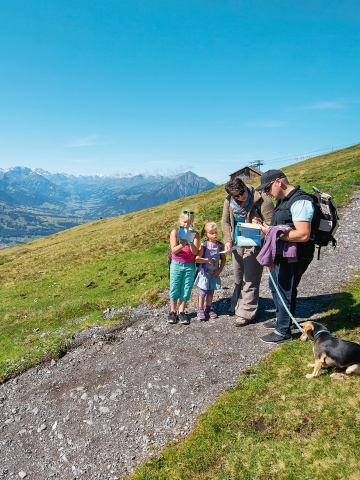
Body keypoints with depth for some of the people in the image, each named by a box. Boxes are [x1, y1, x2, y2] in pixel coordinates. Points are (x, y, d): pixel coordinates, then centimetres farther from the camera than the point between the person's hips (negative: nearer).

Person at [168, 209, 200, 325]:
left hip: (190, 265, 1)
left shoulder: (195, 234, -3)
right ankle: (172, 312, 19)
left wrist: (191, 244, -26)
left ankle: (181, 312, 19)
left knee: (186, 289, 6)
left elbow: (195, 252, -8)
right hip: (177, 264, -1)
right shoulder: (175, 232, -5)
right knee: (174, 288, 6)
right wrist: (182, 245, -29)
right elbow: (173, 250, -11)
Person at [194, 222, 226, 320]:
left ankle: (208, 309, 29)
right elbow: (197, 259, -19)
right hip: (204, 273, -3)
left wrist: (220, 270, -2)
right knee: (203, 291, 3)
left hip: (215, 273, 4)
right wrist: (208, 260, -24)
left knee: (211, 292, 14)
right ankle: (200, 310, 16)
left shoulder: (220, 245, -2)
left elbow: (223, 259, 6)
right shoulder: (204, 245, -13)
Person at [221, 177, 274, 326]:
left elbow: (271, 223, -16)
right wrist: (228, 240, -3)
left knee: (250, 279, -2)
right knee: (238, 277, 19)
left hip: (254, 245, -6)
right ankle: (237, 305, 37)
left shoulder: (261, 199, -17)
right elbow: (225, 221, 7)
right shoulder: (229, 201, -1)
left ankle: (246, 312, 8)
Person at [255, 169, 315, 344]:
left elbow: (303, 235, -28)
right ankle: (280, 320, 42)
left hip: (293, 257, -10)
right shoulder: (283, 200, 10)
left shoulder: (299, 201, -21)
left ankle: (283, 331, 18)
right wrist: (267, 228, 2)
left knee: (285, 291, 1)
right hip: (281, 254, 10)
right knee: (275, 286, 22)